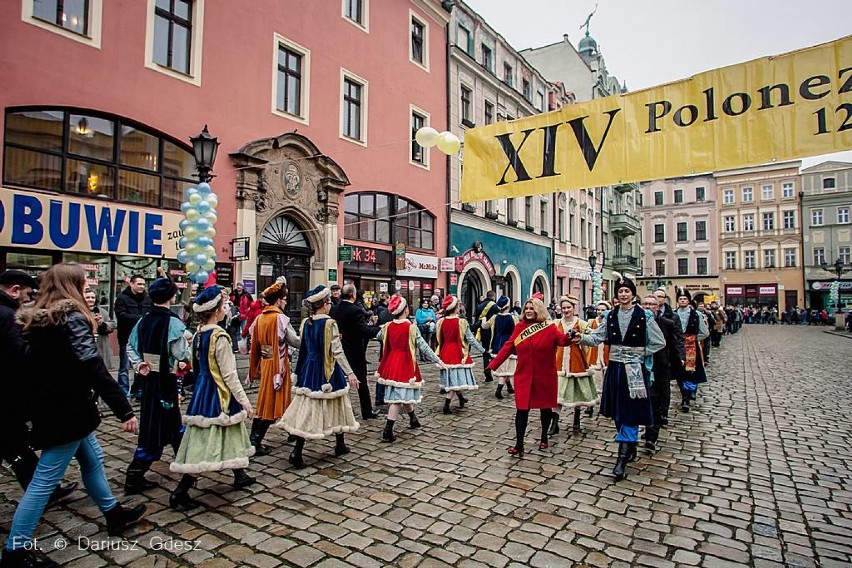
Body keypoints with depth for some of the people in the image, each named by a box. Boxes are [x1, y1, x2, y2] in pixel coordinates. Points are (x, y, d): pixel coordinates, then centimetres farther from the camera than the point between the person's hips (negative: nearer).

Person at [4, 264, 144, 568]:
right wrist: (124, 409, -25)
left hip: (48, 408, 10)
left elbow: (34, 367, 15)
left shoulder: (36, 319, 8)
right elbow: (93, 367, -26)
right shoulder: (72, 317, -18)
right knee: (45, 480, 2)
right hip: (67, 411, -10)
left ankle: (113, 513, 34)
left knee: (92, 458, 20)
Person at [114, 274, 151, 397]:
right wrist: (141, 318, -18)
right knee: (125, 367, 2)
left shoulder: (147, 299, 11)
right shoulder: (122, 298, -3)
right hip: (127, 338, -4)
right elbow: (121, 315, -15)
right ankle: (124, 392, 10)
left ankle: (137, 391, 21)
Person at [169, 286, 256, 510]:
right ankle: (180, 492, 1)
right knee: (206, 444, -1)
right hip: (218, 394, -9)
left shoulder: (198, 335, 4)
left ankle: (240, 476, 35)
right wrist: (245, 401, -12)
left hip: (202, 390, 9)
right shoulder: (220, 337, -19)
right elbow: (229, 375, -18)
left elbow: (197, 366, 12)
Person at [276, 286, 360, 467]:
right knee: (335, 407, 13)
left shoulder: (305, 323, 2)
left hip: (309, 369, 5)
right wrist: (350, 373, -13)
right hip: (328, 370, -5)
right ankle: (340, 445, 28)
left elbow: (303, 347, 10)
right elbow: (337, 352, -17)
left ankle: (297, 452, 2)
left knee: (307, 408, 7)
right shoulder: (329, 323, -15)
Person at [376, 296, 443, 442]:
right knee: (399, 398, -3)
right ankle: (387, 431, -6)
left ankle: (413, 419, 42)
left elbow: (379, 336, 20)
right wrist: (438, 361, -9)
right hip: (405, 364, -6)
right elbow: (423, 347, -14)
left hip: (391, 363, 6)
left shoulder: (387, 326, 0)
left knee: (403, 394, 21)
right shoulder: (411, 327, -14)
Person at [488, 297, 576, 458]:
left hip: (545, 376, -1)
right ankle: (519, 445, 4)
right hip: (523, 376, 1)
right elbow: (507, 347, 1)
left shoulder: (549, 327, -5)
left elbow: (561, 339, -21)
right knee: (522, 409, -2)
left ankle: (544, 438, 36)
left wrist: (568, 337, -45)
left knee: (545, 407, 15)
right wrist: (493, 364, -2)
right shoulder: (519, 327, 2)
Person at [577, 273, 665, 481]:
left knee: (630, 413, -5)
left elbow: (659, 342, 0)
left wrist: (640, 353, -4)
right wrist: (582, 338, -18)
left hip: (635, 369, -4)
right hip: (615, 368, 4)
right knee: (618, 413, 12)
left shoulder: (644, 316, -5)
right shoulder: (611, 315, 6)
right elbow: (598, 337, 0)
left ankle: (622, 459, -4)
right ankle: (631, 447, 31)